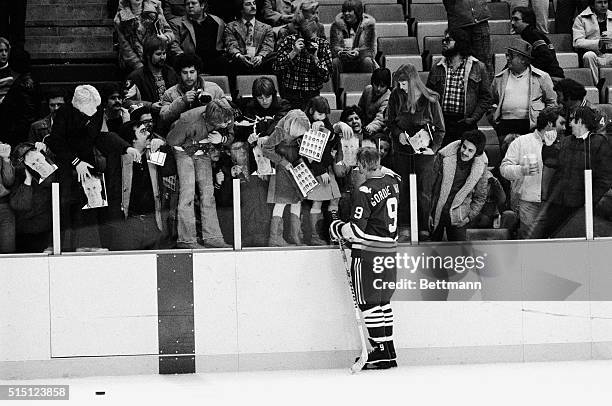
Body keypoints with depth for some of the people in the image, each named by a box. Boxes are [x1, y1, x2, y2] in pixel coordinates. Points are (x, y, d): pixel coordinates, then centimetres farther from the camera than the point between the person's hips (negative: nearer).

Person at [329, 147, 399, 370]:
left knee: (369, 302, -1)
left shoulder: (364, 192, -18)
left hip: (367, 253, -8)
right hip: (389, 249, 8)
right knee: (383, 300, 15)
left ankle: (381, 353, -2)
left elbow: (356, 230, -19)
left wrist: (336, 228, -1)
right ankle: (389, 351, 16)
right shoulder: (393, 182, 6)